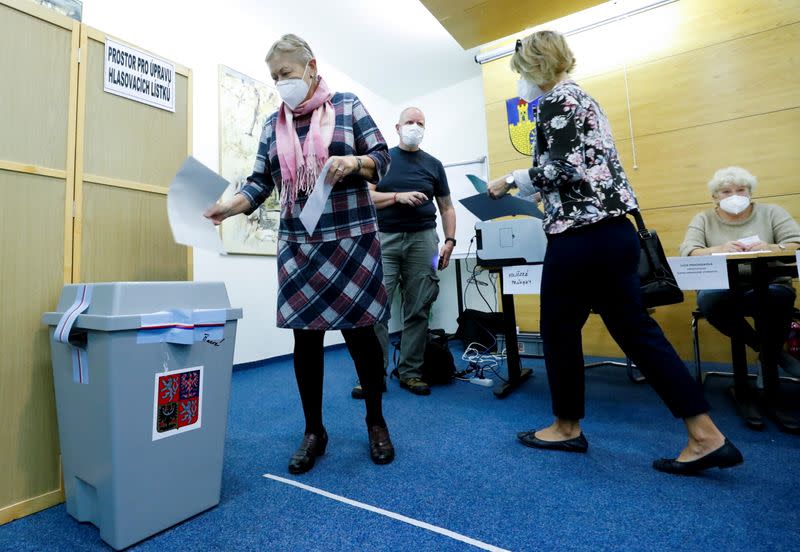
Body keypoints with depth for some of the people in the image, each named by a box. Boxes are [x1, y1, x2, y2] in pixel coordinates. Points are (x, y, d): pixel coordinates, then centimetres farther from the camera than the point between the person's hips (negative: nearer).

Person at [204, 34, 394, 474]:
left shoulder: (347, 106, 6)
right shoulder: (273, 124, 14)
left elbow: (382, 157, 3)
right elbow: (261, 182, 9)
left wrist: (353, 162, -17)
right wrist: (228, 207, -8)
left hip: (352, 240, -3)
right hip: (297, 246, 3)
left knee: (359, 329, 0)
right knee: (305, 335, 3)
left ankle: (375, 419, 25)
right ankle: (314, 430, 22)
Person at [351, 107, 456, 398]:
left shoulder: (433, 164, 16)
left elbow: (446, 207, 14)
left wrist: (449, 240, 1)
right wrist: (399, 196, -11)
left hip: (422, 240, 2)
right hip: (385, 239, -1)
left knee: (418, 309, 0)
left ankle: (411, 372, 10)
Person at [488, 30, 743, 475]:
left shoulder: (557, 100, -5)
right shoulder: (581, 99, 24)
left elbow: (562, 168, -17)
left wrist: (511, 181, -4)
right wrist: (525, 188, 26)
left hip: (583, 236, -10)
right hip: (613, 232, 10)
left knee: (560, 332, 5)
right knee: (637, 331, 11)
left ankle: (567, 428, 22)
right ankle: (707, 437, 16)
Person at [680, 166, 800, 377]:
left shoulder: (771, 213, 11)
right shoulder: (703, 219, 8)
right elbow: (688, 253, -7)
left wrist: (772, 248, -23)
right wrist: (718, 250, -28)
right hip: (720, 288, 0)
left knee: (777, 297, -34)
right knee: (709, 300, -35)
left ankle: (772, 349, -2)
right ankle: (764, 348, -7)